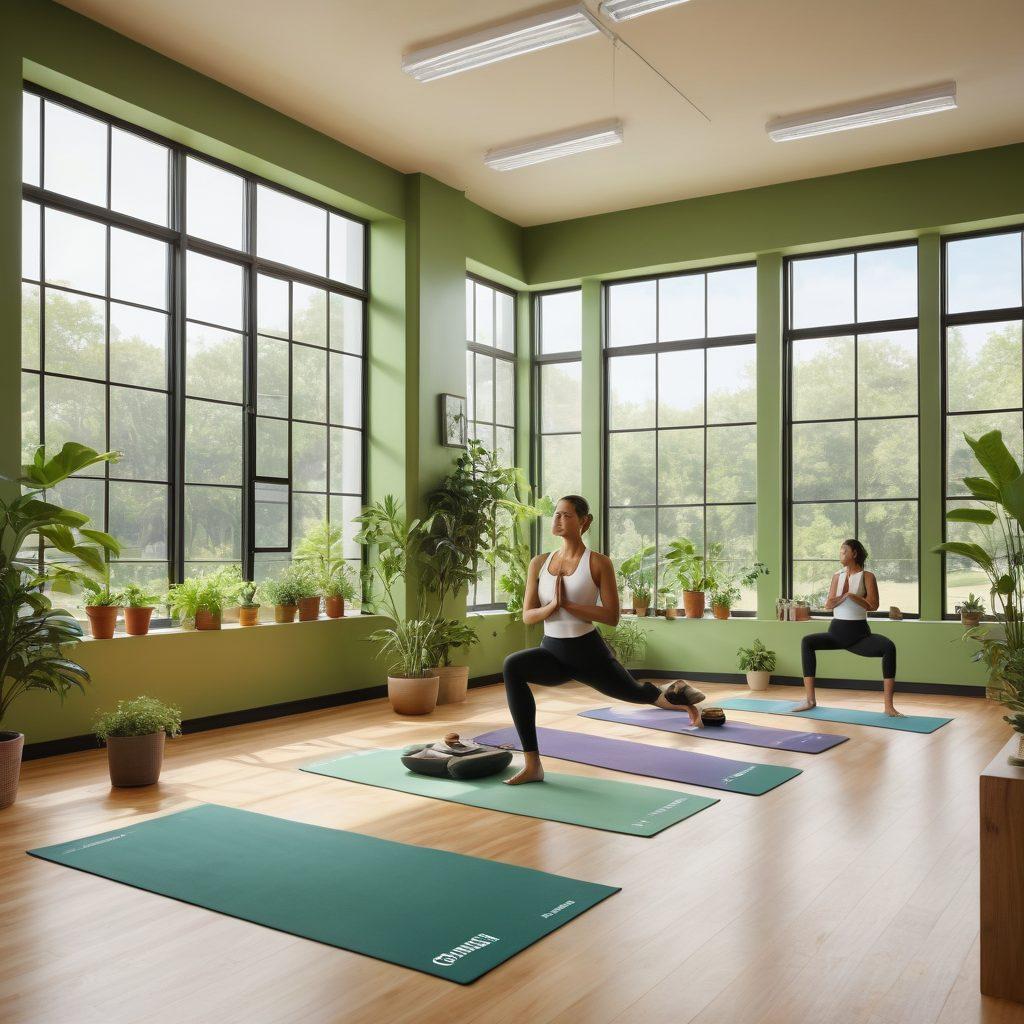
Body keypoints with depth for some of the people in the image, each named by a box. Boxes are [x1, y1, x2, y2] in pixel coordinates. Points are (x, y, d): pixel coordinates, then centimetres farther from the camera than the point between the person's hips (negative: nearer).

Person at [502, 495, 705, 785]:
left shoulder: (598, 563, -10)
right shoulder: (539, 563, 2)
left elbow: (612, 616, -14)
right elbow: (527, 616, 1)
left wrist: (567, 604, -22)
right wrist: (552, 605, -20)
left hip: (588, 652, -3)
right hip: (551, 651, 3)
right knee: (512, 665, -30)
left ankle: (675, 694, 60)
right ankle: (533, 765, -25)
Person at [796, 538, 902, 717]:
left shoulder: (867, 577, 0)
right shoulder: (837, 576, 11)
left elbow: (873, 606, -11)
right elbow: (828, 605, 2)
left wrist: (852, 595, -17)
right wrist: (844, 596, -13)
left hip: (859, 634, -4)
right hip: (837, 632, 4)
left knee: (889, 647, -32)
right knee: (807, 642, -21)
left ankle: (888, 706, -29)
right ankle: (810, 700, -17)